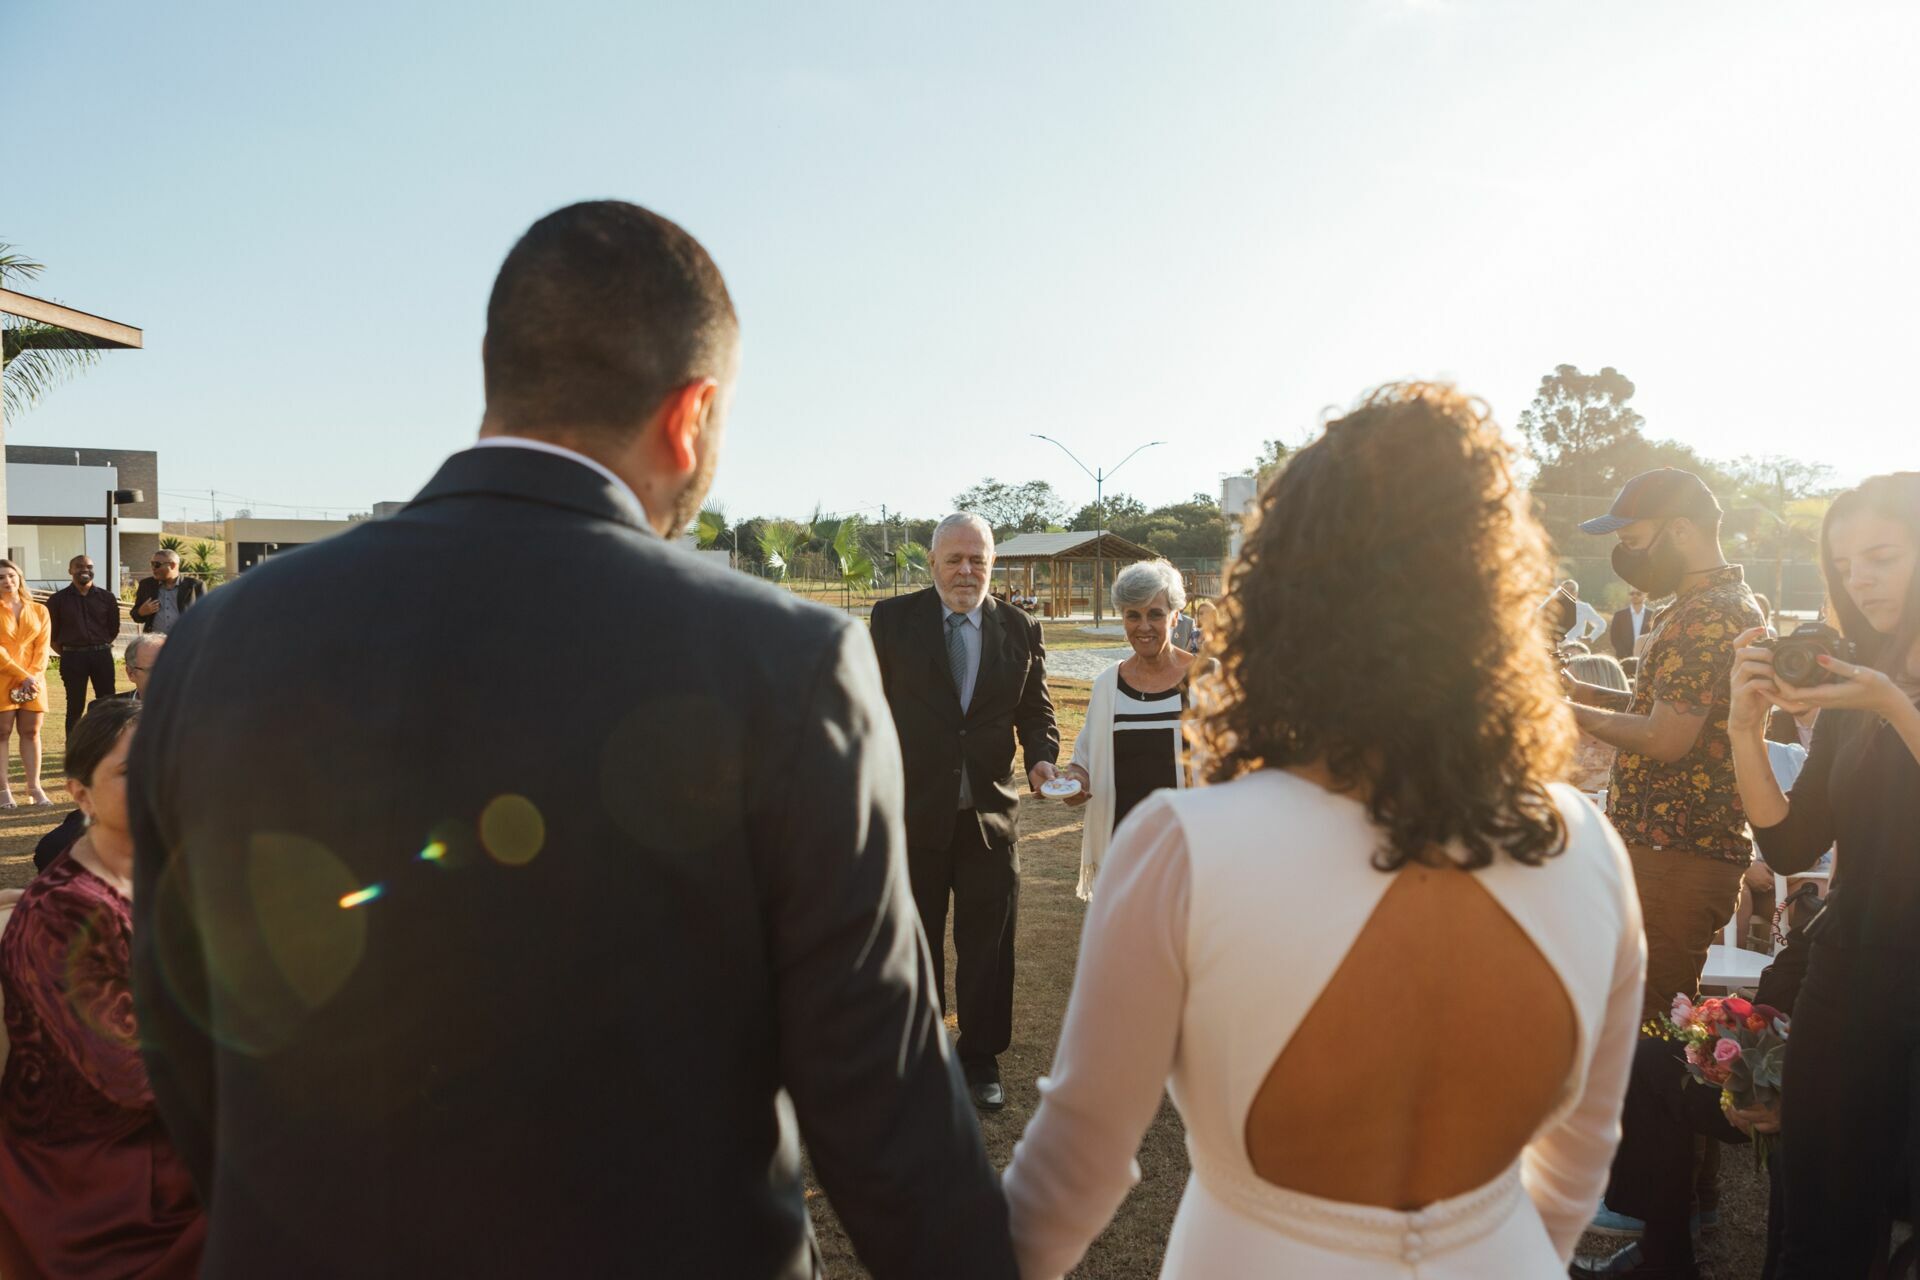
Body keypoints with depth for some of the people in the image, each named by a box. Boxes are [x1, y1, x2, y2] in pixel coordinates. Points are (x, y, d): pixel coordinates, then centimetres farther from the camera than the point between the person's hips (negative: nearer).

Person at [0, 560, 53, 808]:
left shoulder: (39, 610, 9)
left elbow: (43, 647, 4)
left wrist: (32, 676, -10)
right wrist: (22, 676, -15)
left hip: (33, 679, 3)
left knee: (31, 732, 3)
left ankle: (34, 787, 6)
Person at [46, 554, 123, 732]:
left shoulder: (106, 597, 6)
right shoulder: (58, 599, 2)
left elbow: (114, 629, 12)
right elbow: (51, 632, 5)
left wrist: (99, 647, 7)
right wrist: (67, 654, 2)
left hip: (102, 655, 1)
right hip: (72, 657, -1)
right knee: (75, 706, 3)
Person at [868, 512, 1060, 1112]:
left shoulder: (1020, 629, 3)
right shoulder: (893, 618, -2)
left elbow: (1035, 708, 9)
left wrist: (1043, 757, -12)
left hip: (990, 815, 1)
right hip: (913, 812, -1)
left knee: (987, 949, 11)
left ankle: (982, 1060, 29)